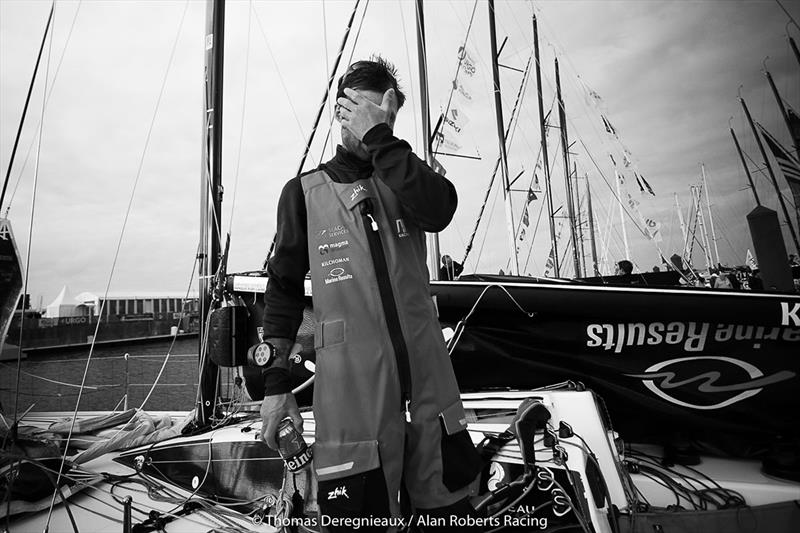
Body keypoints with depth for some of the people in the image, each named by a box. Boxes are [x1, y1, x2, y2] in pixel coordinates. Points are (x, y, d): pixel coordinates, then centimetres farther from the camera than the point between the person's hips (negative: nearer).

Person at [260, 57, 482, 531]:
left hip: (429, 382, 3)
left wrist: (378, 136, -12)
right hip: (350, 391, -2)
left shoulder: (403, 180, 11)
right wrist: (276, 383, 1)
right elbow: (284, 289, 5)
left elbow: (439, 211, -14)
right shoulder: (305, 191, 5)